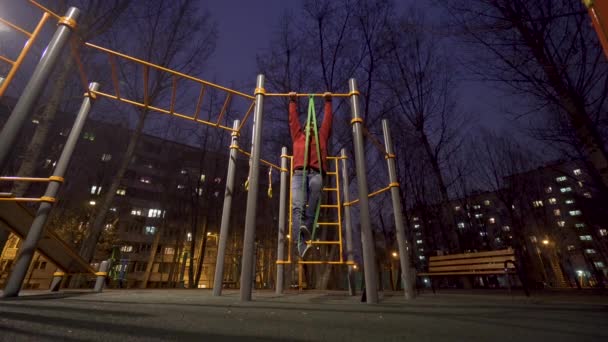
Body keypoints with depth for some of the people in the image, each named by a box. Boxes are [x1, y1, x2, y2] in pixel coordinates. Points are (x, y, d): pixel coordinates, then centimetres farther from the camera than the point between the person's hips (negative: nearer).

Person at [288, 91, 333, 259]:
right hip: (299, 174, -1)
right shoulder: (297, 137, 30)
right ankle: (301, 244, -38)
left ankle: (307, 226, -33)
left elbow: (327, 120, 33)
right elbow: (293, 119, 34)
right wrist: (293, 101, 41)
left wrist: (328, 102, 40)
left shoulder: (321, 137, 30)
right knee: (298, 206, -23)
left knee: (316, 185, -32)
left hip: (316, 173, 2)